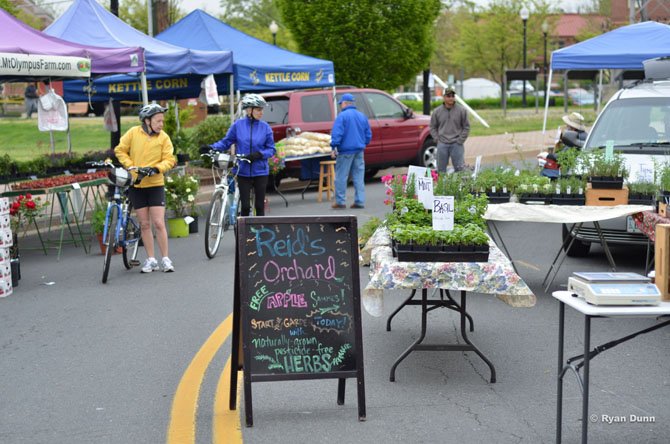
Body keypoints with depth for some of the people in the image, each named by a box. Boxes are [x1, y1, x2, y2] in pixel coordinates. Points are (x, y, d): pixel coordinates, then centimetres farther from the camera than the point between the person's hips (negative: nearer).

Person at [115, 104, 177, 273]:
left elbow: (169, 160, -5)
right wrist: (129, 166, -6)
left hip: (155, 184, -1)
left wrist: (157, 168, -21)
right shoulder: (133, 133, -3)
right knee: (144, 224, 6)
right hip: (136, 184, 1)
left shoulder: (164, 137, -4)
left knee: (158, 223, -6)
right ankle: (151, 260, 14)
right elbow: (120, 150, 6)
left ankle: (165, 259, 4)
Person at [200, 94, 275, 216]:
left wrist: (259, 154, -17)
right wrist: (212, 148, -13)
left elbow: (271, 149, 1)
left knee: (260, 206, 6)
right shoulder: (238, 125, -1)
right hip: (243, 172, 0)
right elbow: (226, 142, 3)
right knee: (245, 206, 0)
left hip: (260, 172, 0)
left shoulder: (265, 127, -1)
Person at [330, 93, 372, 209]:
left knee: (341, 177, 1)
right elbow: (368, 134, 14)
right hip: (359, 151, 6)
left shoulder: (342, 116, -8)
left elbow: (336, 134, -16)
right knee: (358, 177, 8)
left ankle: (340, 201, 2)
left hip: (346, 150, -6)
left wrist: (334, 147, -10)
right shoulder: (362, 116, 11)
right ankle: (359, 201, 7)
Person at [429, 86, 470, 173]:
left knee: (459, 168, -4)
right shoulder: (437, 111, 5)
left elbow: (466, 127, 3)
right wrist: (437, 139, 1)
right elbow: (433, 127, 13)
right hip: (442, 145, 2)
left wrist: (460, 140, -5)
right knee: (441, 169, 7)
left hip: (456, 144, -2)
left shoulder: (461, 110, 1)